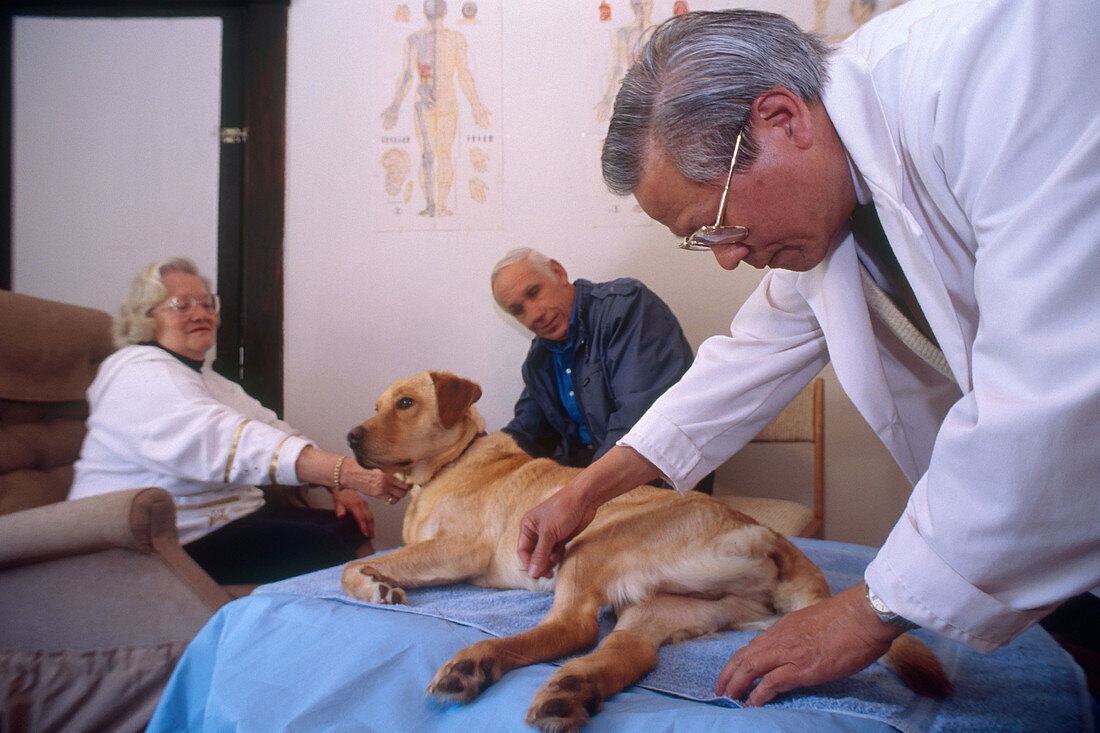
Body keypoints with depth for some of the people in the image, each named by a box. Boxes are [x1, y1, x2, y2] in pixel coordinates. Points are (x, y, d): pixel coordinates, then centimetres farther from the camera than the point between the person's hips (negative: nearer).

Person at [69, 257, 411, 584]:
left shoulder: (204, 376, 20)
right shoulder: (140, 375, -14)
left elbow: (274, 431, 11)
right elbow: (223, 440, -31)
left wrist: (338, 485, -7)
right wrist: (345, 472, -41)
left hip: (230, 515, 9)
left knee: (348, 528, -6)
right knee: (321, 544, -21)